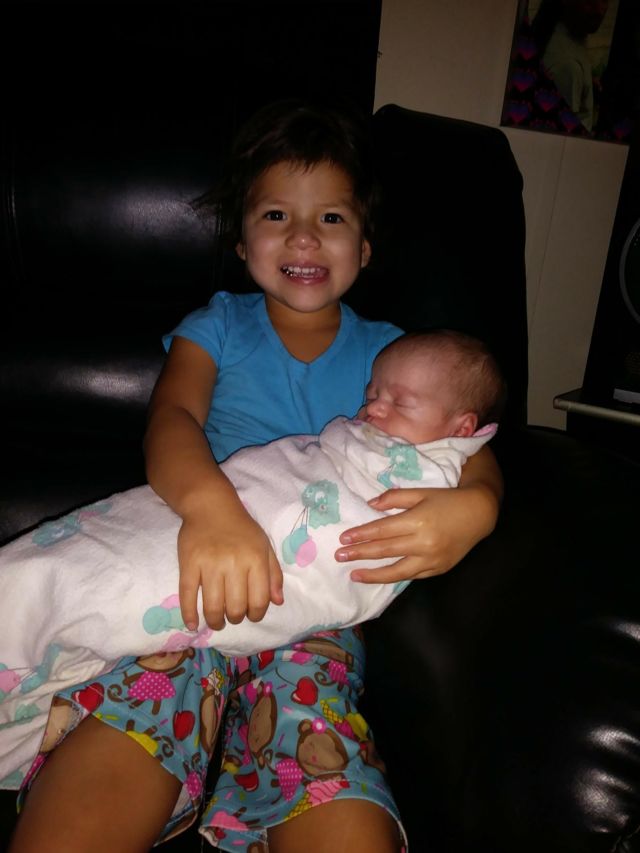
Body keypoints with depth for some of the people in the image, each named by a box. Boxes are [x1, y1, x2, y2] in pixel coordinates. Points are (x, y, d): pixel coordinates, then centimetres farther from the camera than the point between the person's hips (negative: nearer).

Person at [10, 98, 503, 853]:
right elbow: (172, 416, -5)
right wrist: (208, 504, -29)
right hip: (194, 588, 0)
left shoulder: (387, 352, 16)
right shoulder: (218, 326, 15)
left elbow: (471, 448, 4)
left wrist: (474, 507, -22)